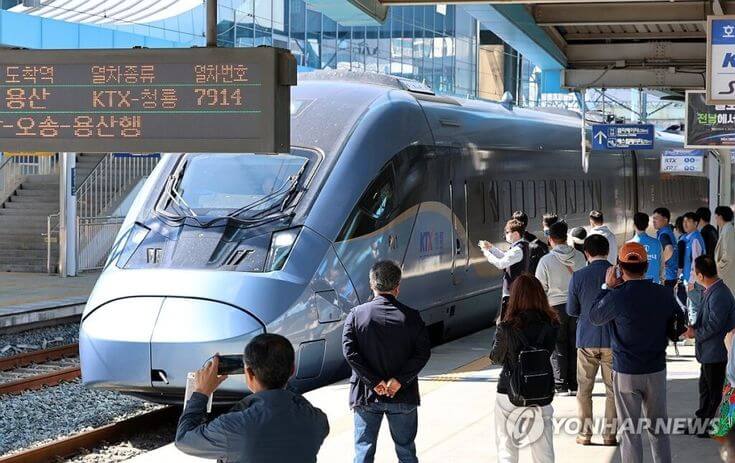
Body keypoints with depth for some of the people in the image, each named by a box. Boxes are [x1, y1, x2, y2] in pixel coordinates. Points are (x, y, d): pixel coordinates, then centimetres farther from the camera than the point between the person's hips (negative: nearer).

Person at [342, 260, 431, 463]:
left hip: (366, 395, 0)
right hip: (403, 397, 1)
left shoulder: (356, 314, -5)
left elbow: (350, 352, -13)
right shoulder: (411, 317, -4)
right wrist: (399, 380, -12)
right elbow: (423, 353, -10)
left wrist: (374, 382, -12)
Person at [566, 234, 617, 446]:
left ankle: (585, 433, 13)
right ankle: (609, 433, 10)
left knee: (584, 389, 12)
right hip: (612, 339, 0)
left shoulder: (578, 277, -8)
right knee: (612, 388, 10)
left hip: (587, 339, 0)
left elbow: (571, 310, -1)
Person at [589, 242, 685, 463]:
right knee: (659, 428, 15)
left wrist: (607, 287, 6)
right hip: (657, 370, 3)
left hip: (626, 372, -3)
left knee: (629, 430, 6)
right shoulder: (664, 294, -6)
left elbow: (594, 317, 1)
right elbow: (679, 324, 10)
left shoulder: (616, 297, -18)